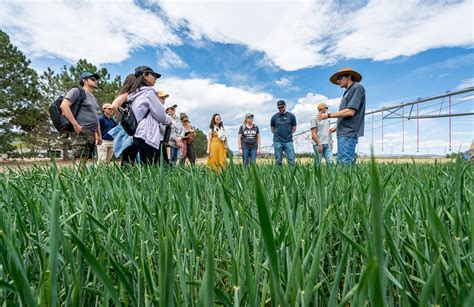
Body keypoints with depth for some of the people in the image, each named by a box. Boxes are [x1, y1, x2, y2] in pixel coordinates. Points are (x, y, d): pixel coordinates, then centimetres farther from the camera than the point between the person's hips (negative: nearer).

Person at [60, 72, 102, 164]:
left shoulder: (94, 98, 26)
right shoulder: (77, 91, 2)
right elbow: (64, 106, -11)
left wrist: (99, 135, 23)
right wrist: (75, 125, -17)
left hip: (92, 133, 8)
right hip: (81, 132, -8)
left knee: (84, 161, 4)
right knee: (80, 162, -15)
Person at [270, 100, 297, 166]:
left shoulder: (291, 116, 4)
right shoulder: (274, 117, 5)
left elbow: (294, 128, 14)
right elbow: (272, 129, 15)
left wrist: (288, 135, 7)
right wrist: (277, 135, 6)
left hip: (288, 141, 0)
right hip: (277, 142, 1)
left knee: (291, 160, -4)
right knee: (278, 161, 5)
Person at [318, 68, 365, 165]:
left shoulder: (357, 87, -3)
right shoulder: (348, 91, 22)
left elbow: (350, 112, -14)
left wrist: (328, 115, -8)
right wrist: (337, 127, 24)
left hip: (348, 134, -9)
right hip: (344, 133, 9)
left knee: (346, 164, -13)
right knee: (340, 162, 8)